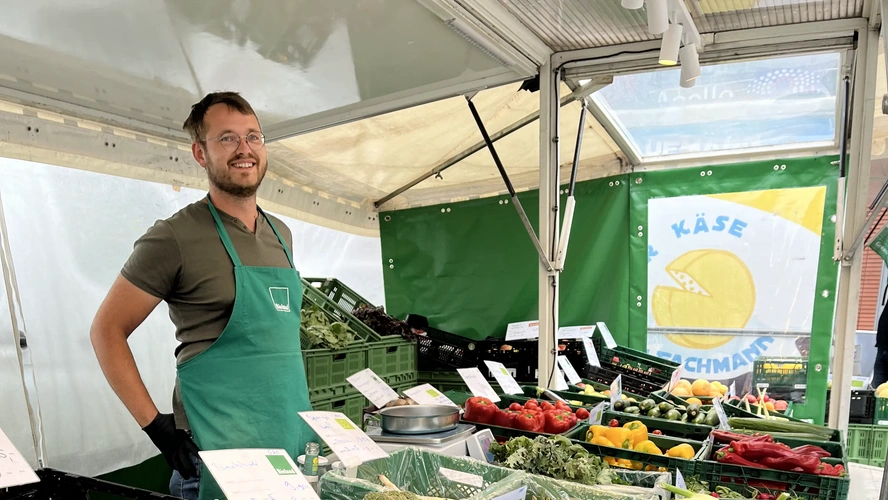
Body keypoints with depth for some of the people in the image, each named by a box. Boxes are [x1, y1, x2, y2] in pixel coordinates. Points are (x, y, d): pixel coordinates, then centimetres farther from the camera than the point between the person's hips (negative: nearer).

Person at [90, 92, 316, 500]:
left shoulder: (281, 235, 8)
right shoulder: (176, 237, -11)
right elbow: (106, 330, -6)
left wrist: (300, 406, 13)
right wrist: (153, 423, -11)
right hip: (219, 449, -6)